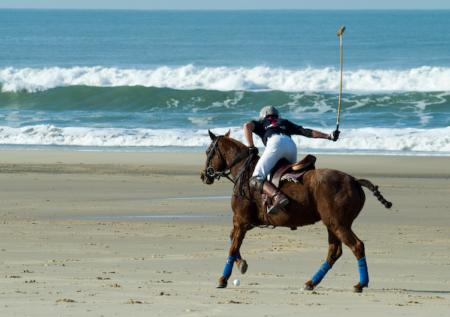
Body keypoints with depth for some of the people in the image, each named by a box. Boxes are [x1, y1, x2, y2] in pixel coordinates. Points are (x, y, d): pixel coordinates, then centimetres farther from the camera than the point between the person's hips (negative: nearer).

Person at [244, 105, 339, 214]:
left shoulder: (261, 124, 32)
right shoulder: (285, 123, 40)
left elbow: (247, 126, 11)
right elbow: (307, 132, 35)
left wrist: (251, 147, 14)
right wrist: (328, 136, 36)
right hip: (291, 145, 5)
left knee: (255, 180, -15)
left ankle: (277, 197, -40)